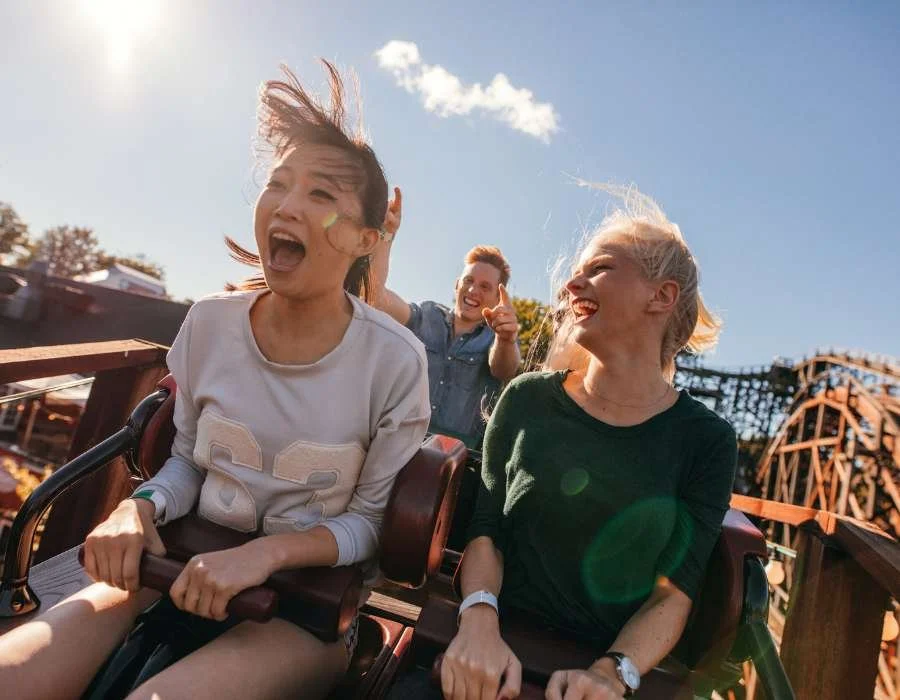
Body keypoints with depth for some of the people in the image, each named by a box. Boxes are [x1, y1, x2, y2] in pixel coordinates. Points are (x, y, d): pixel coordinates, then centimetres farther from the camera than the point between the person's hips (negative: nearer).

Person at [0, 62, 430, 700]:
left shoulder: (395, 361, -17)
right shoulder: (210, 324, -5)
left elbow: (373, 520, -7)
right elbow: (188, 457, 8)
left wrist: (267, 552, -22)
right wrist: (141, 508, -13)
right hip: (190, 568, 3)